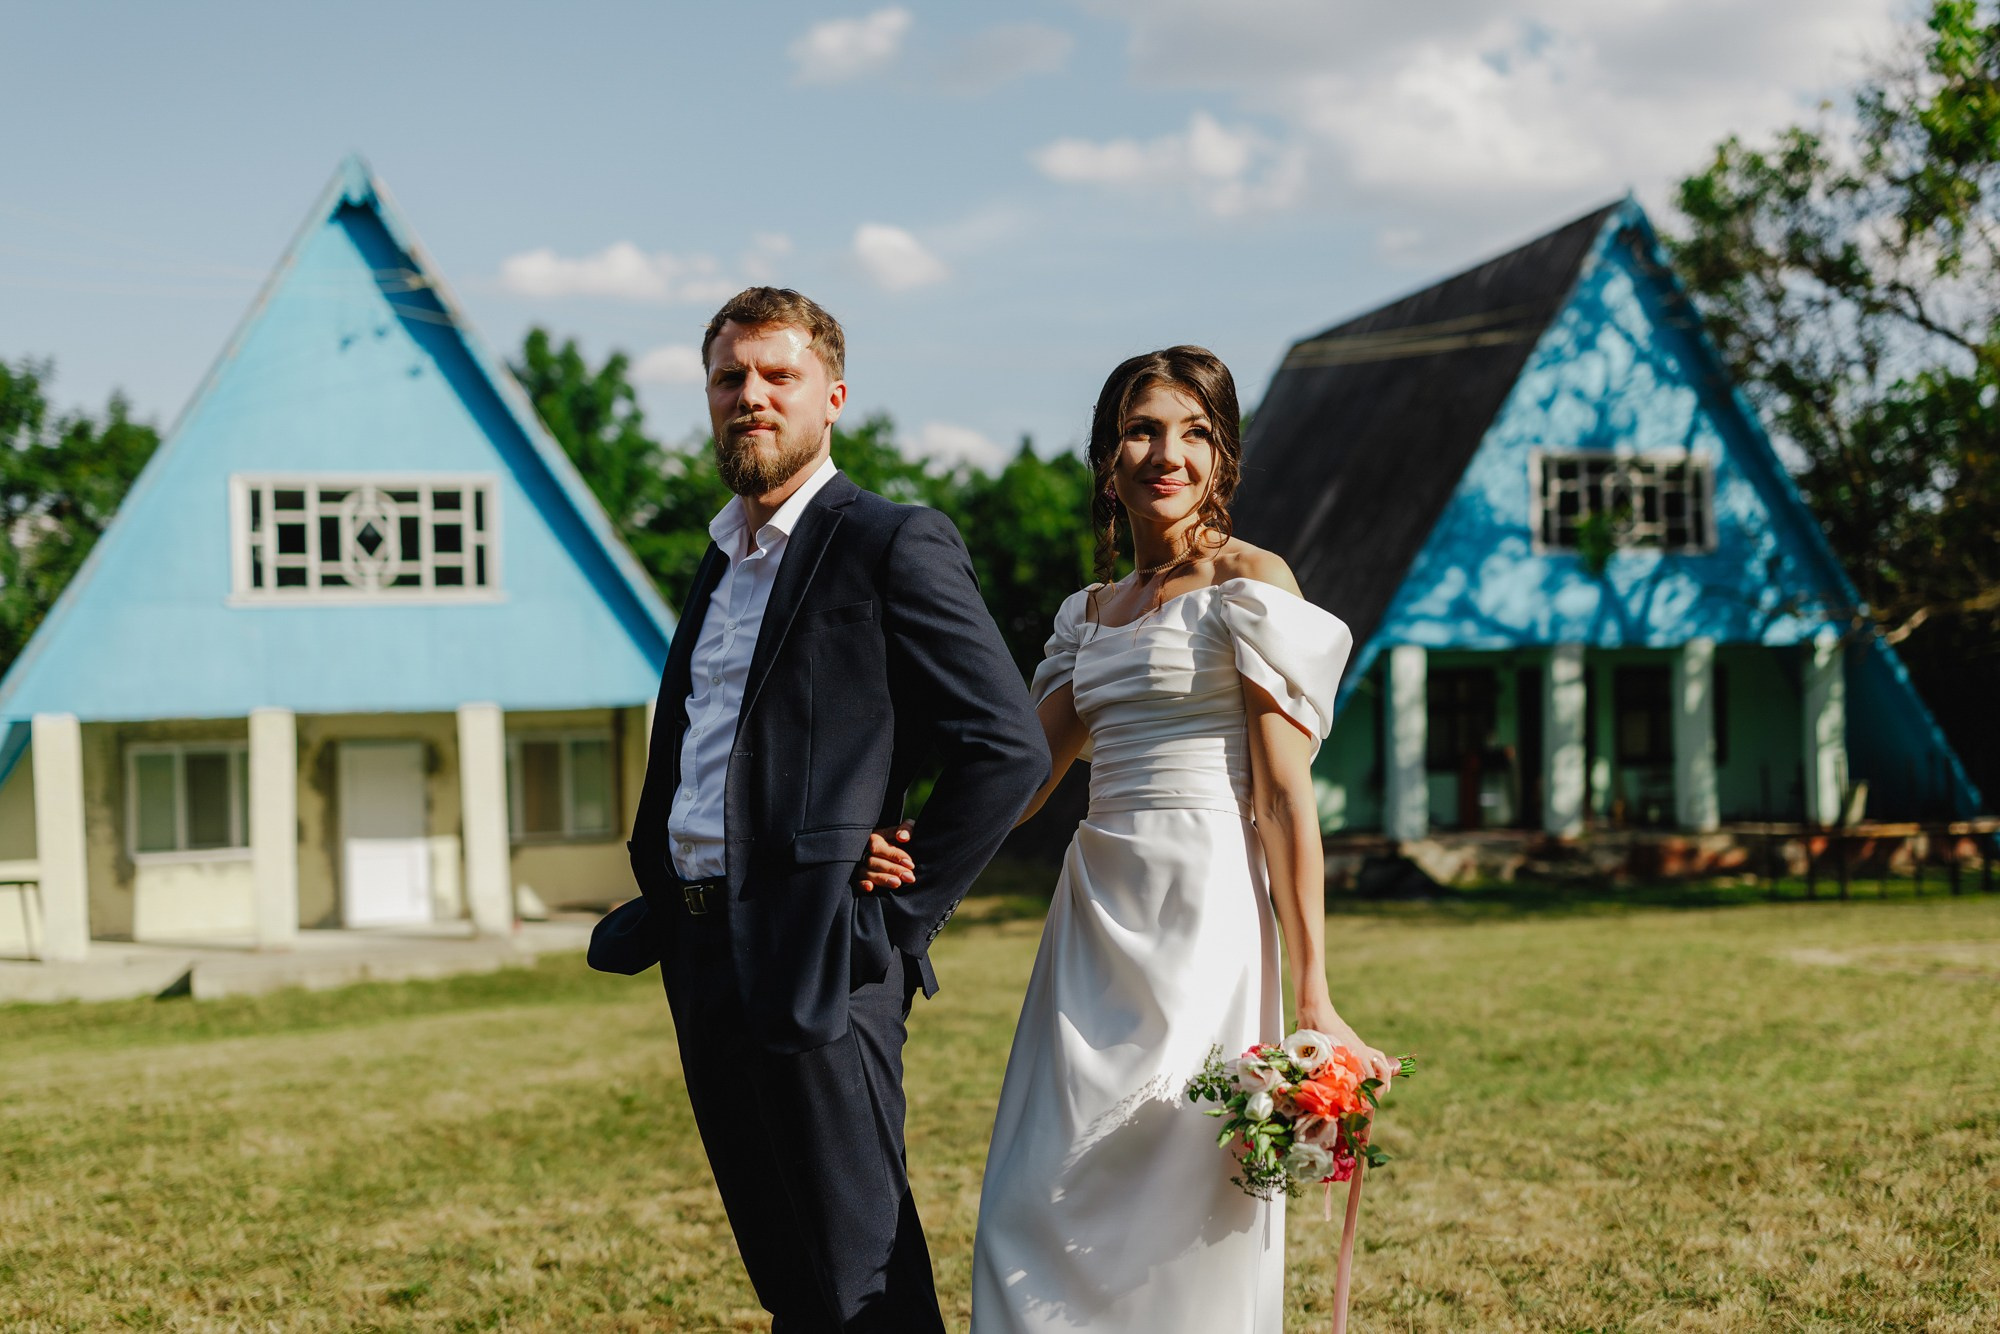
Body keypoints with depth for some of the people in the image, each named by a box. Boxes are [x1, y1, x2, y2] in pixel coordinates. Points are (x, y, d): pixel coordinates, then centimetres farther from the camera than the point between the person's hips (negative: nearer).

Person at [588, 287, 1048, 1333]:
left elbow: (1009, 746, -12)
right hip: (704, 961, 8)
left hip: (818, 961, -8)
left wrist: (901, 916, -12)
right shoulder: (722, 560, 19)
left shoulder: (893, 545, -7)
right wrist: (659, 907, 13)